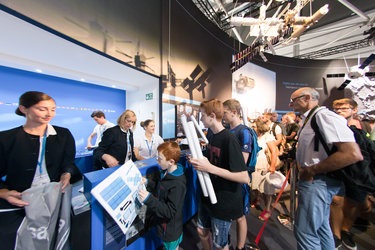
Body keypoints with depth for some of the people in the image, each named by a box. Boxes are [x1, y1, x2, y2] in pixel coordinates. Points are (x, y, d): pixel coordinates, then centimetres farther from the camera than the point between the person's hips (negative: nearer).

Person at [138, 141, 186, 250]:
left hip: (170, 228, -7)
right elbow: (161, 187, 9)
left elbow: (170, 212, -32)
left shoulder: (178, 184, -37)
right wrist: (148, 183, -3)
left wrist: (149, 199, -38)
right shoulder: (167, 172, -8)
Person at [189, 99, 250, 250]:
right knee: (202, 231, 26)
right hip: (208, 196, 7)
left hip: (224, 201, -7)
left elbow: (245, 178, -27)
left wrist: (210, 168, -31)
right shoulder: (211, 136, 1)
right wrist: (197, 160, -4)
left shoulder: (229, 139, -25)